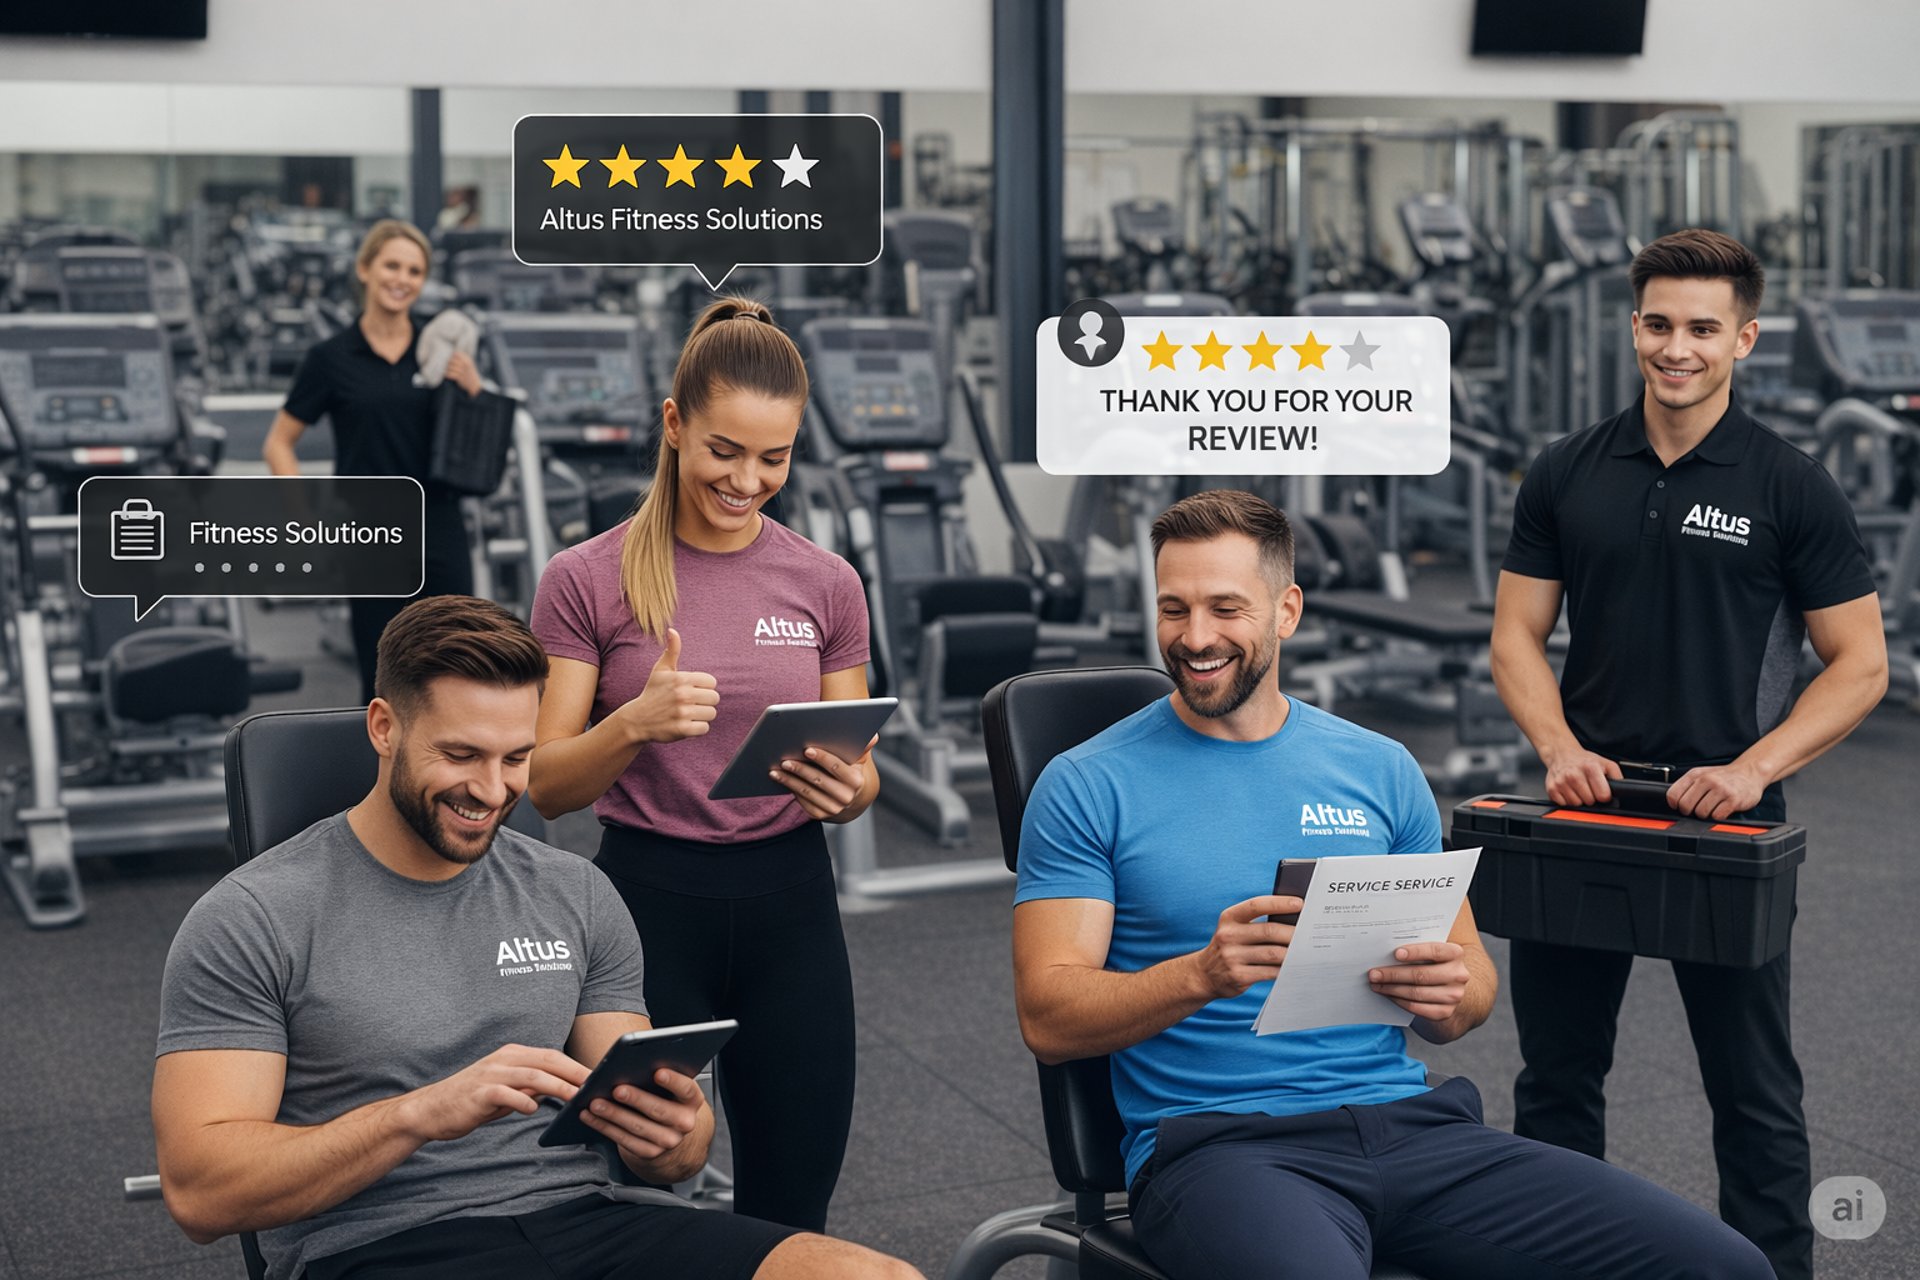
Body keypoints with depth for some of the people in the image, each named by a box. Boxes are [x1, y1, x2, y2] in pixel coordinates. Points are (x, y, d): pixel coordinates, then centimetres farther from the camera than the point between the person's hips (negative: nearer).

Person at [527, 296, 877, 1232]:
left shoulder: (826, 584, 2)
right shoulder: (588, 579, -5)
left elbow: (861, 778, 8)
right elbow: (548, 787, -5)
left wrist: (845, 791, -15)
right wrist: (635, 723, -23)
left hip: (789, 905, 2)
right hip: (649, 899, -2)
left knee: (790, 1216, 9)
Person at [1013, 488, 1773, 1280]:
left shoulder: (1380, 771, 14)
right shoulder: (1087, 787, 3)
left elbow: (1471, 985, 17)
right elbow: (1047, 1019, -4)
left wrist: (1448, 993, -8)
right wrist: (1203, 974, -21)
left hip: (1409, 1124, 4)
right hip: (1218, 1146, -4)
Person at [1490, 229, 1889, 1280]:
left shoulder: (1792, 489, -4)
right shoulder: (1566, 475, 5)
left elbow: (1861, 664, -4)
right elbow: (1516, 633, 6)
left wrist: (1753, 768, -17)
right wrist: (1560, 748, -11)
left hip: (1724, 828, -3)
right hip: (1584, 811, 3)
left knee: (1754, 1091, 6)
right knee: (1556, 1074, 13)